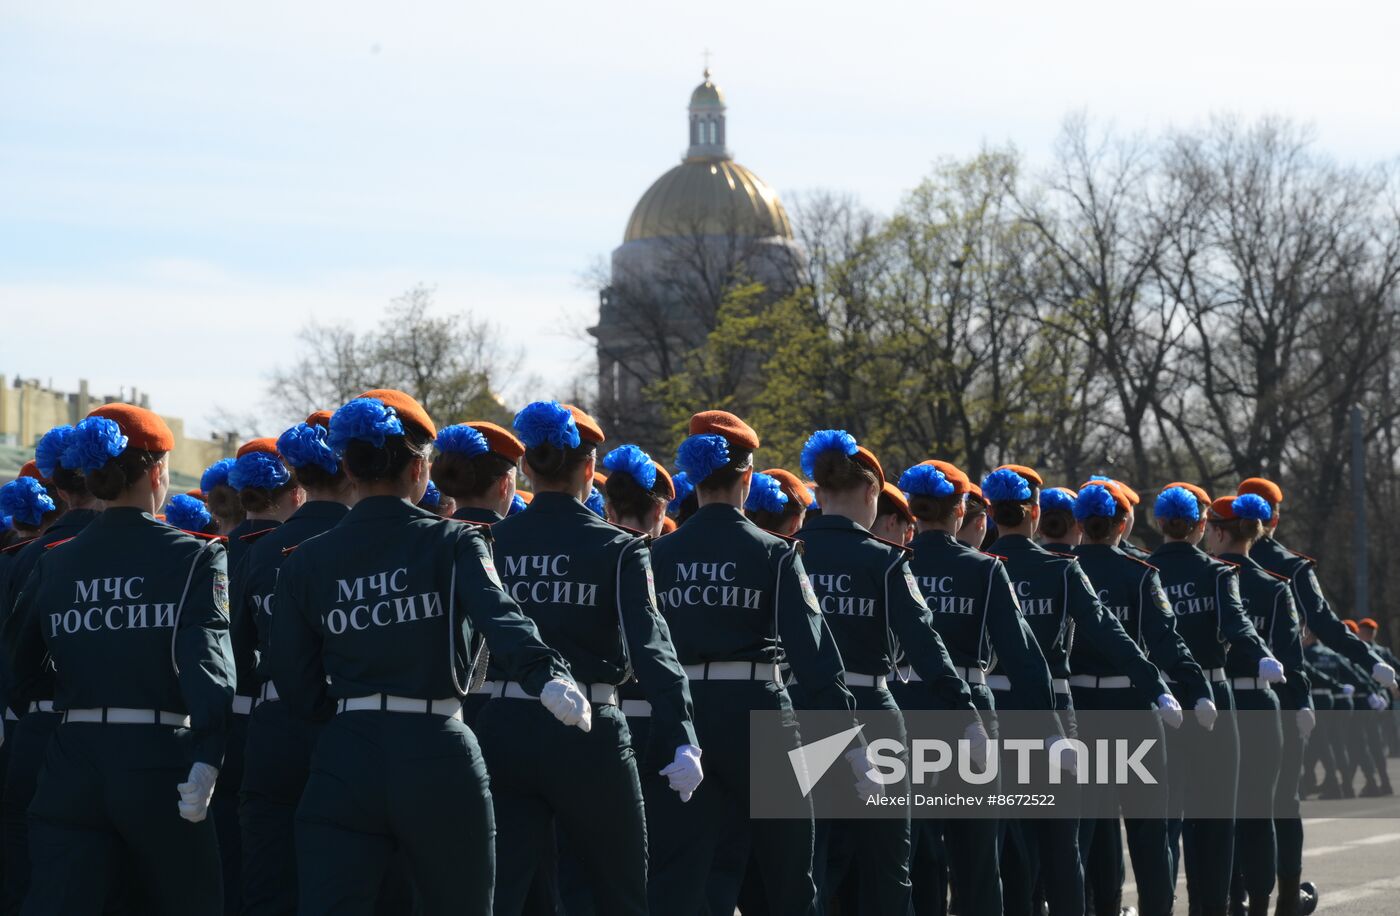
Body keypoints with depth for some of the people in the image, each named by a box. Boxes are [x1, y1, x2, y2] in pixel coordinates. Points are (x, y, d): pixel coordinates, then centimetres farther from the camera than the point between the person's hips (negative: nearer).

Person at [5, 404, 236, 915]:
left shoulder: (54, 564, 7)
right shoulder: (195, 557, -3)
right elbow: (208, 661, -16)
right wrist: (206, 762, -23)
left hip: (70, 769, 3)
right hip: (159, 765, -3)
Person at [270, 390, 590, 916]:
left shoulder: (305, 563, 6)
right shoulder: (453, 543, -1)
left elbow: (299, 692, 7)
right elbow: (500, 617, -22)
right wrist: (549, 678, -38)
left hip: (344, 760, 2)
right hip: (438, 757, -1)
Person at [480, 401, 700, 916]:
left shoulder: (492, 544, 3)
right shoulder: (618, 550, -5)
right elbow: (651, 647, -16)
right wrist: (680, 741, -23)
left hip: (504, 732, 2)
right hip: (588, 737, -2)